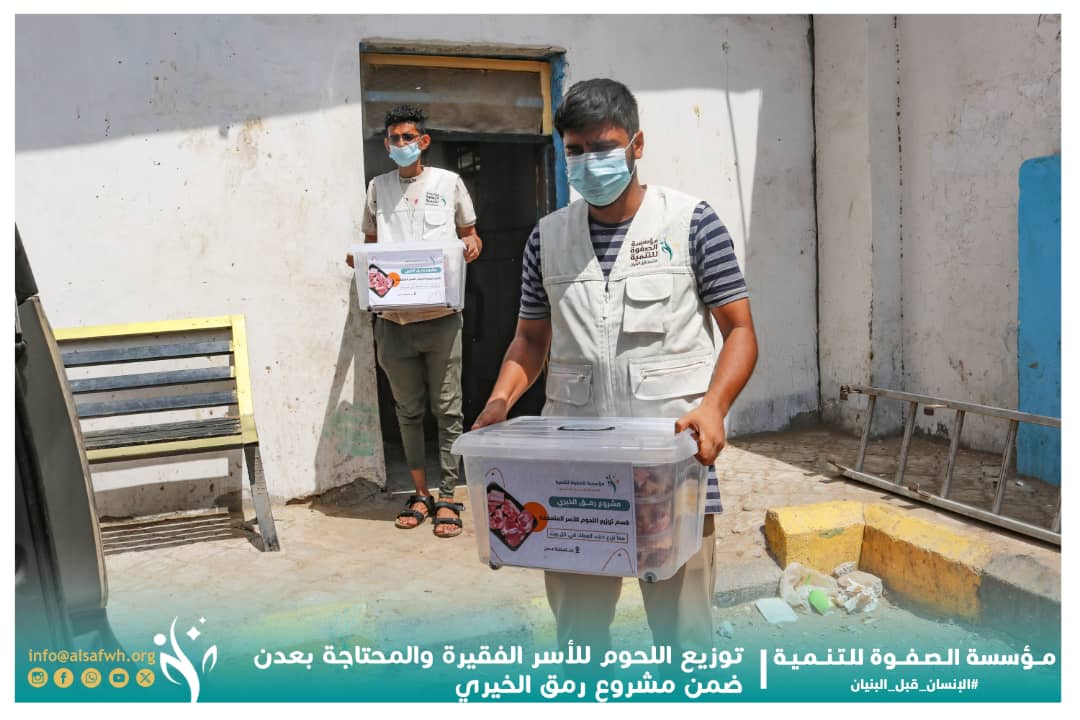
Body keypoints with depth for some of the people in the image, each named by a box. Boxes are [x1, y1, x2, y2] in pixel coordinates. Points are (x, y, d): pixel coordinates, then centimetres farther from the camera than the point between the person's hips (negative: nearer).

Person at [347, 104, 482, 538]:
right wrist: (357, 258, -3)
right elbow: (370, 242, 19)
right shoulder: (377, 188, 12)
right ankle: (420, 493, 22)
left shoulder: (449, 183, 6)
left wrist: (472, 246, -10)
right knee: (408, 409, 10)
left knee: (447, 409, 0)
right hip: (394, 319, 3)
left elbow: (470, 235, 13)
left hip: (441, 318, -2)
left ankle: (448, 498, 9)